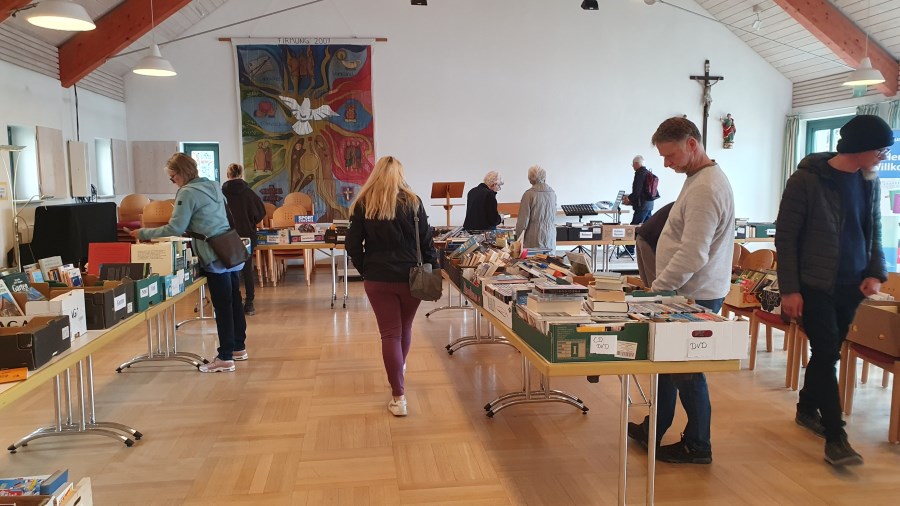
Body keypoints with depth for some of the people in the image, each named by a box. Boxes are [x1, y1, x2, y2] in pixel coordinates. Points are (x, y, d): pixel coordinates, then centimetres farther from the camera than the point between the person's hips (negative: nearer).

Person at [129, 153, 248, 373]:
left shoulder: (188, 193, -11)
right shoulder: (213, 186, 14)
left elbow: (175, 229, -14)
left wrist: (143, 233, -5)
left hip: (215, 257, -9)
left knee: (222, 306, -5)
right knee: (234, 301, 14)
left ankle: (225, 358, -1)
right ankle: (238, 348, 24)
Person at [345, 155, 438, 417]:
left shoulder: (363, 204, -1)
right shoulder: (412, 202, -2)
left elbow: (353, 244, -2)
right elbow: (426, 241, -3)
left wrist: (365, 269, 8)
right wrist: (432, 270, 5)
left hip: (377, 278, -1)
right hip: (410, 276, 1)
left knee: (390, 333, 2)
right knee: (405, 328, 20)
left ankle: (398, 397, 0)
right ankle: (399, 369, 45)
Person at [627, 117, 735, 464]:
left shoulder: (704, 189, -21)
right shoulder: (702, 179, 12)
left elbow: (692, 255, -26)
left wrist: (656, 289, -16)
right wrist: (660, 285, 18)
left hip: (695, 297, -10)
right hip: (691, 293, 10)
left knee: (686, 370, 2)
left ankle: (697, 446, 18)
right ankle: (653, 431, 31)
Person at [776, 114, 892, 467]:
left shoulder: (869, 183, 7)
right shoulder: (807, 180, -12)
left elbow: (874, 232, 16)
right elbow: (785, 238, -11)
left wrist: (875, 272, -1)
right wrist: (789, 289, -14)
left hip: (851, 287, 6)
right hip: (815, 286, -6)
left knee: (828, 352, 14)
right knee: (827, 353, -9)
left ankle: (807, 409, 35)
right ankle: (835, 437, -2)